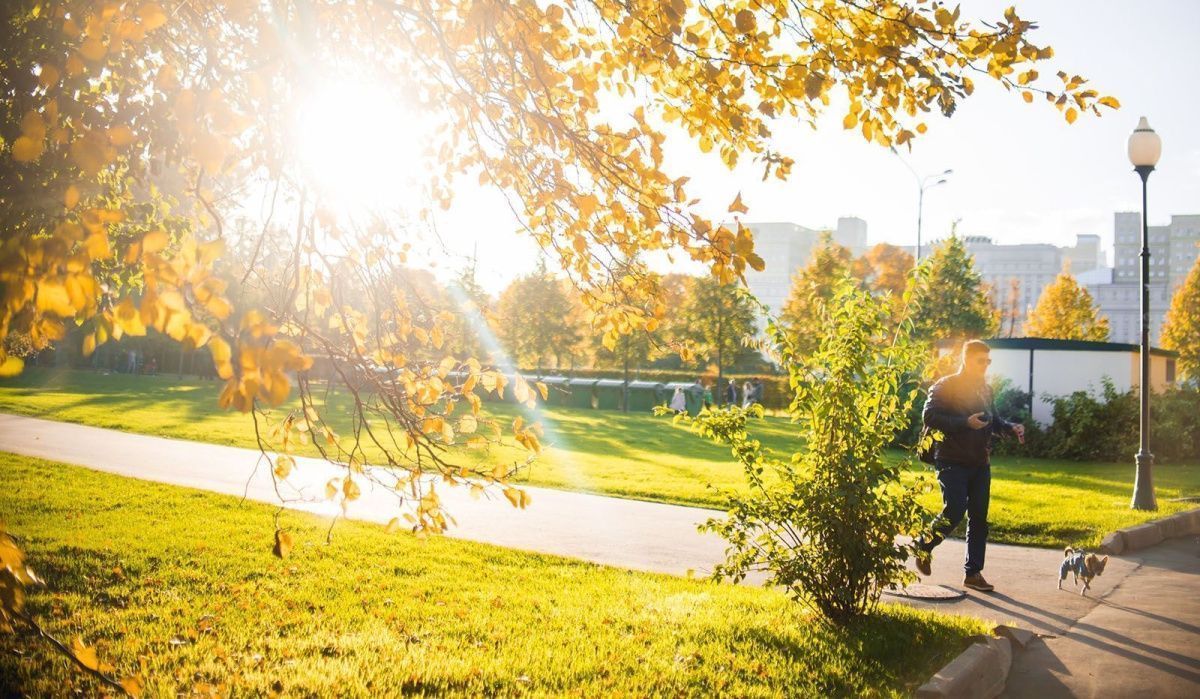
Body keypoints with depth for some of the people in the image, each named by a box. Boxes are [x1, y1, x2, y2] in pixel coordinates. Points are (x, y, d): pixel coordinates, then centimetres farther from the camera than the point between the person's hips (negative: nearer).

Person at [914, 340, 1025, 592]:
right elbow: (929, 417, -18)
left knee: (979, 519, 6)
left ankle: (973, 573, 14)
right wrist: (965, 422, -25)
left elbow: (993, 420, 26)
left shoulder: (985, 389, 15)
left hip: (980, 464, 7)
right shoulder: (946, 386, -7)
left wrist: (1011, 428, 5)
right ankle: (924, 546, 13)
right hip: (953, 462, -7)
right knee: (954, 512, -14)